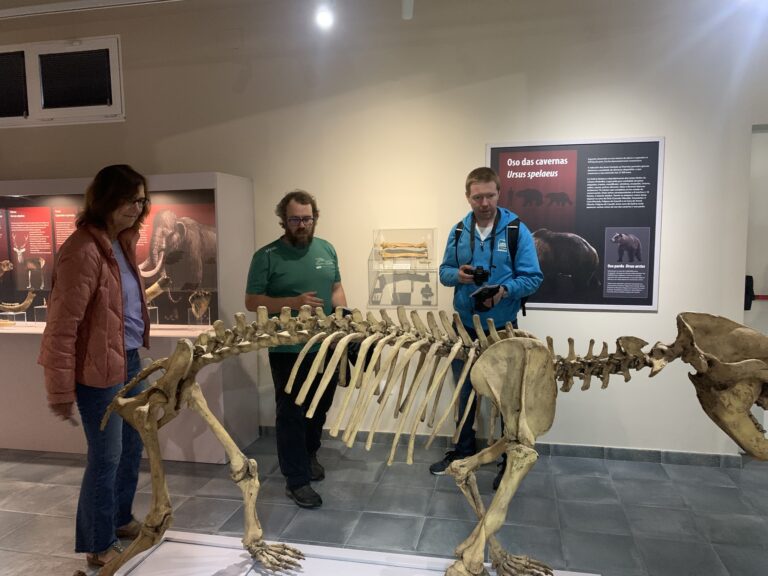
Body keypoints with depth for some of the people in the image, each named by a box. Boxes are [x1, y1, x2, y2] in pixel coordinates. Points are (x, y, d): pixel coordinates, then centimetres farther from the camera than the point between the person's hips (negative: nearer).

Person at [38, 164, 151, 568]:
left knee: (132, 446, 21)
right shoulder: (83, 250, -21)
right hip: (99, 370, -9)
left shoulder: (122, 242, 9)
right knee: (106, 457, 6)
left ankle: (121, 519, 42)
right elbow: (62, 325, -21)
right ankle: (99, 546, 26)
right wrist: (60, 390, -17)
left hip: (129, 361, 9)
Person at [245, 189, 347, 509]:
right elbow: (252, 301, -11)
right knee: (291, 414, 4)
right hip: (288, 351, -5)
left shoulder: (326, 249, 6)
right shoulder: (267, 256, -10)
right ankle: (296, 480, 16)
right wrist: (293, 302, -24)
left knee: (319, 407, 20)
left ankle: (309, 454, 44)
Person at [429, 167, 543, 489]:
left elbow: (533, 278, -12)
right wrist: (458, 274, -16)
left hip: (502, 328, -3)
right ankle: (464, 451, 35)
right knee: (464, 392, 17)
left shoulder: (517, 230, -10)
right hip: (464, 326, 4)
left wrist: (504, 290, -29)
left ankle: (512, 459, 28)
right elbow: (444, 272, 7)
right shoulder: (458, 232, 2)